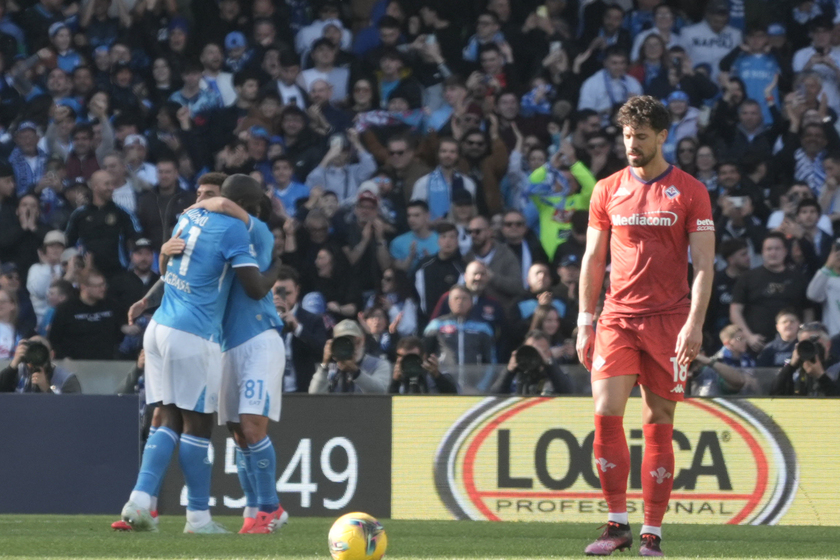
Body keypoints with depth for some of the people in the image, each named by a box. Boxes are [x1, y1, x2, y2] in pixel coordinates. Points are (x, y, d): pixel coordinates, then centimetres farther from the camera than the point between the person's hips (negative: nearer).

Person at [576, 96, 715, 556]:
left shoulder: (690, 192, 1)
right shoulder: (608, 191, 9)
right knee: (606, 415, -13)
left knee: (659, 425, 0)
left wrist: (695, 323, -12)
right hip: (617, 319, 2)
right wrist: (584, 323, 7)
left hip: (669, 321, -2)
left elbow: (704, 263, -1)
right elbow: (593, 258, 13)